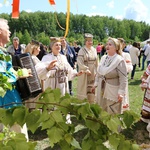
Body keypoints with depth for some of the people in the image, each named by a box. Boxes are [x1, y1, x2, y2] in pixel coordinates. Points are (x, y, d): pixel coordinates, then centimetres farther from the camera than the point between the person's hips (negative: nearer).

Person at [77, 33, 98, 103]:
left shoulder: (94, 50, 8)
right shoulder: (82, 50, -9)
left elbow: (96, 62, 12)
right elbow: (79, 62, -18)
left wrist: (96, 71, 8)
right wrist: (86, 69, -21)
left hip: (93, 73, 5)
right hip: (84, 73, -5)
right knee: (84, 89, 2)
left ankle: (91, 102, 22)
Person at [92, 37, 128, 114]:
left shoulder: (120, 60, -16)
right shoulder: (103, 58, 5)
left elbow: (123, 79, -18)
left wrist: (121, 92, -21)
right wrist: (95, 84, 18)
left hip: (113, 91, -7)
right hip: (101, 90, 7)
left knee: (112, 114, 4)